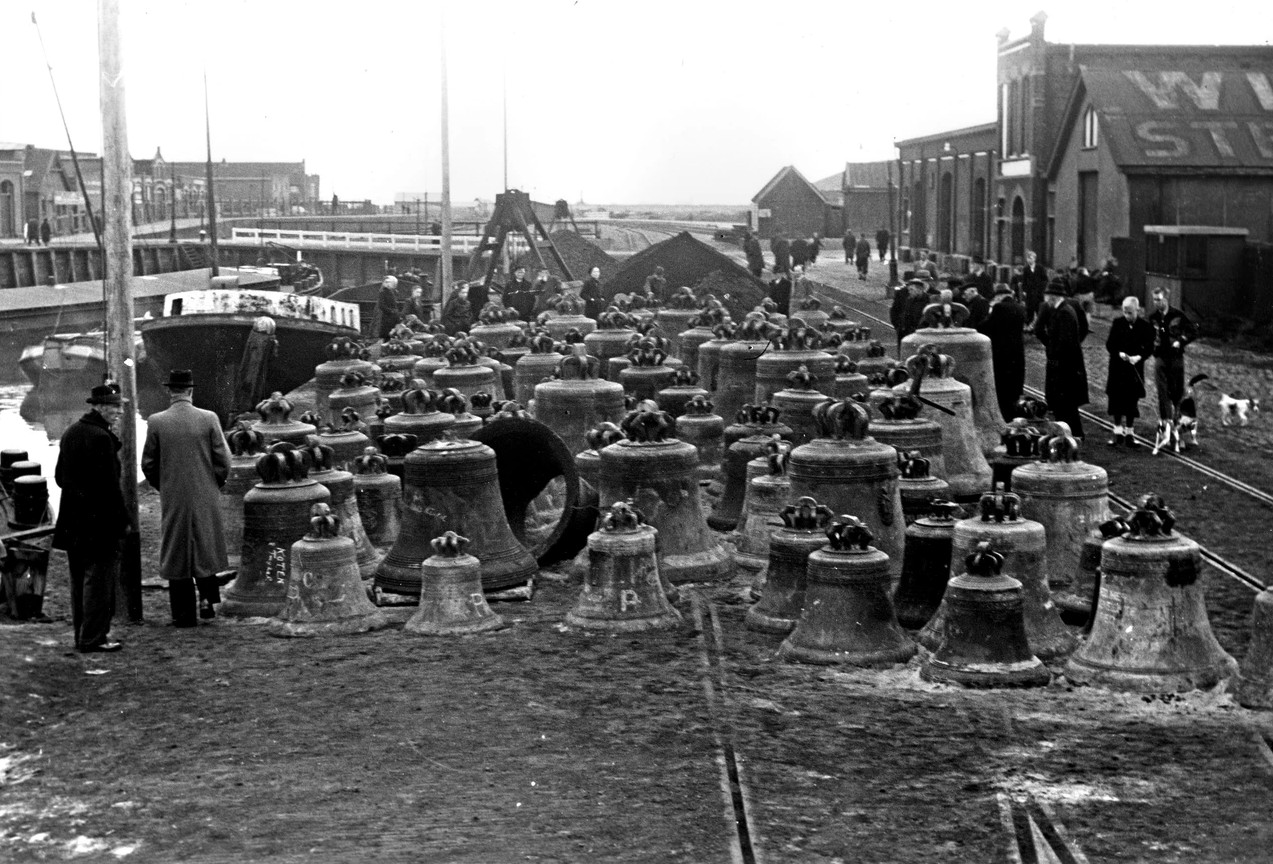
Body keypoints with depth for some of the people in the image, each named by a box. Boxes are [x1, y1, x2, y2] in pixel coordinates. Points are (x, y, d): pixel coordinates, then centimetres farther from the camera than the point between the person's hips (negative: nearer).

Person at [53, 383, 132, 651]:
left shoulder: (70, 433, 10)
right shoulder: (101, 438, -18)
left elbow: (59, 477, 16)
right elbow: (109, 486, -19)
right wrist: (124, 520, -14)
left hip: (73, 523, 9)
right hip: (100, 522, -9)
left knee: (80, 578, 15)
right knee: (99, 578, -3)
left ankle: (82, 634, 24)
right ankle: (94, 637, -1)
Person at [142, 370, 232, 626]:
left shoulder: (156, 422, -8)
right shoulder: (209, 419, -8)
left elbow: (148, 464, -2)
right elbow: (223, 461, -5)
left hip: (172, 499, 0)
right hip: (206, 498, 0)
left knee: (176, 553, 9)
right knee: (205, 548, 18)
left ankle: (184, 614, 11)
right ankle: (208, 597, 5)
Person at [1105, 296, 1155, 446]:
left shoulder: (1145, 327, -3)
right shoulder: (1117, 323, -1)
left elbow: (1149, 347, -2)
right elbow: (1109, 344, 0)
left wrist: (1138, 357, -20)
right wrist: (1119, 354, -18)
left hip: (1135, 368, -1)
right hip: (1117, 368, 1)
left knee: (1132, 401, 5)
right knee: (1116, 400, 2)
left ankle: (1129, 432, 14)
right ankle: (1118, 432, 13)